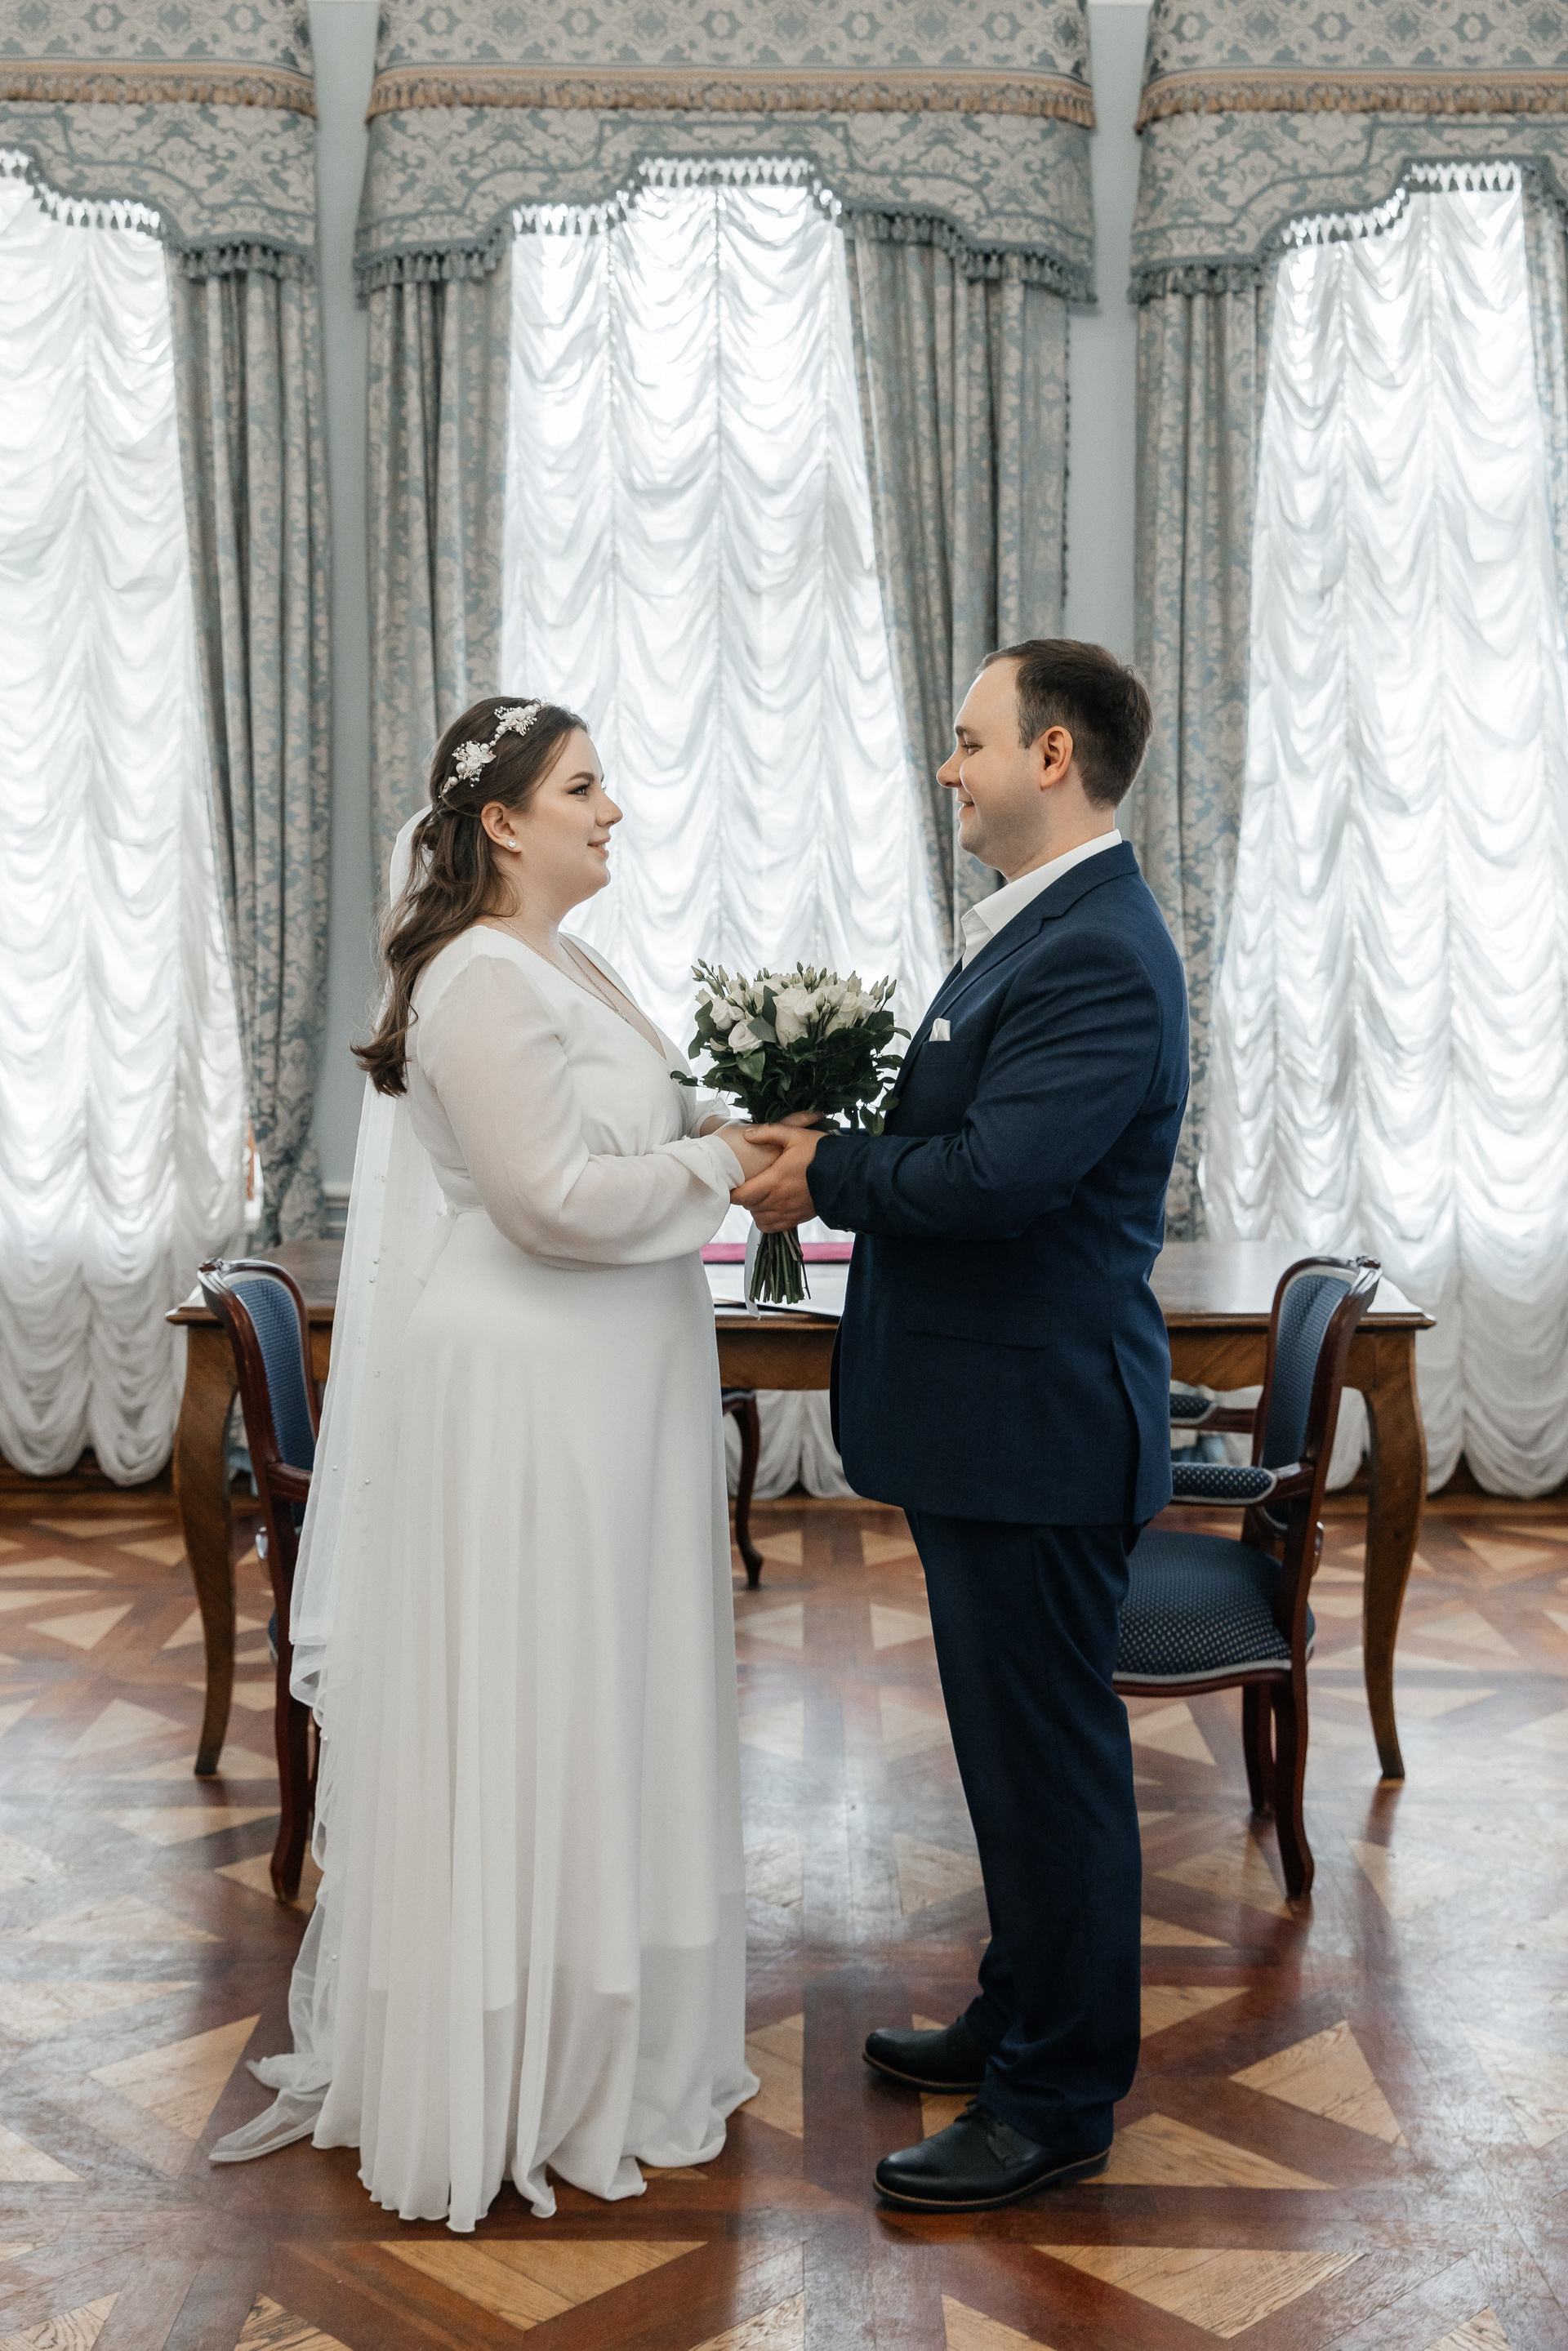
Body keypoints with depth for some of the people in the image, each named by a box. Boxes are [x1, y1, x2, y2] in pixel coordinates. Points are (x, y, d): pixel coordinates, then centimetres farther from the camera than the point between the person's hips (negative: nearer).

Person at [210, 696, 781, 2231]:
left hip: (600, 1397, 10)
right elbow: (556, 1197, -24)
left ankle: (603, 2031, 33)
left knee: (603, 1698, 17)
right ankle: (515, 2080, 18)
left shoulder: (564, 965, 13)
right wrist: (722, 1166, -13)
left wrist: (733, 1125, 1)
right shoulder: (482, 982, -18)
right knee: (525, 1714, 1)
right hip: (520, 1402, -10)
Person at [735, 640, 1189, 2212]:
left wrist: (826, 1177, -14)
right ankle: (1026, 2016, 38)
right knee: (1016, 1743, 21)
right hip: (991, 1415, 10)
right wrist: (842, 1167, -1)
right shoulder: (1040, 930, 14)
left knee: (1046, 1757, 2)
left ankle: (1058, 2100, 17)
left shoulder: (1099, 957, -20)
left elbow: (997, 1175, -29)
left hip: (1036, 1423, -10)